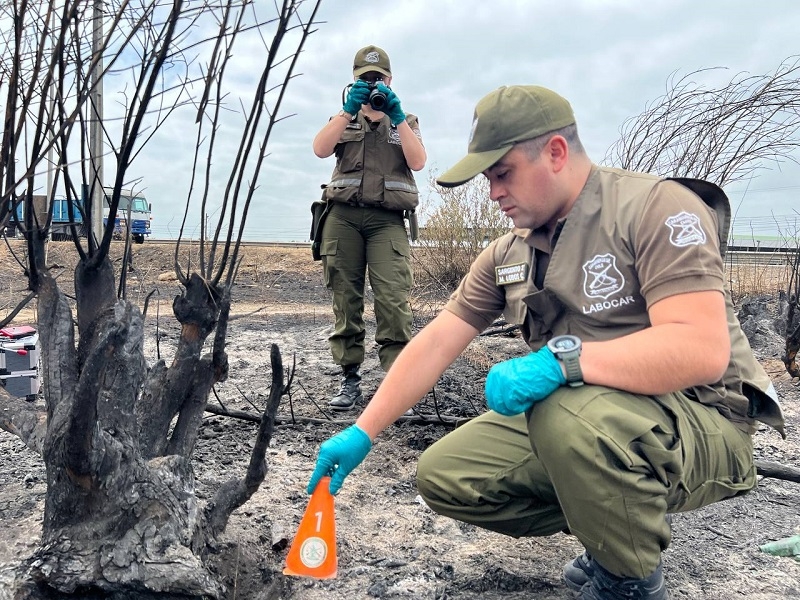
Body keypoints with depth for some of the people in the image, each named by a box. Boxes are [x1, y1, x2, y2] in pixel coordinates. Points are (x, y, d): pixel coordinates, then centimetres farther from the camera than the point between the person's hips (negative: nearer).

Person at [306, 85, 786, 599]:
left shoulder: (656, 208, -16)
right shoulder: (509, 254, 5)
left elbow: (703, 349, -28)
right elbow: (435, 344, 3)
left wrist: (560, 359, -35)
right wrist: (361, 435, -1)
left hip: (700, 426, -6)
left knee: (572, 413, -37)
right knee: (442, 474, -4)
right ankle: (616, 529, 11)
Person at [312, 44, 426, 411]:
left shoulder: (407, 122, 22)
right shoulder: (343, 119, 23)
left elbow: (417, 162, 1)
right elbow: (320, 150, 0)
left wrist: (397, 116, -6)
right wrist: (350, 109, -8)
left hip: (387, 220, -1)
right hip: (343, 216, 2)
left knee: (393, 301, -16)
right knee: (345, 300, -1)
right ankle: (350, 379, 6)